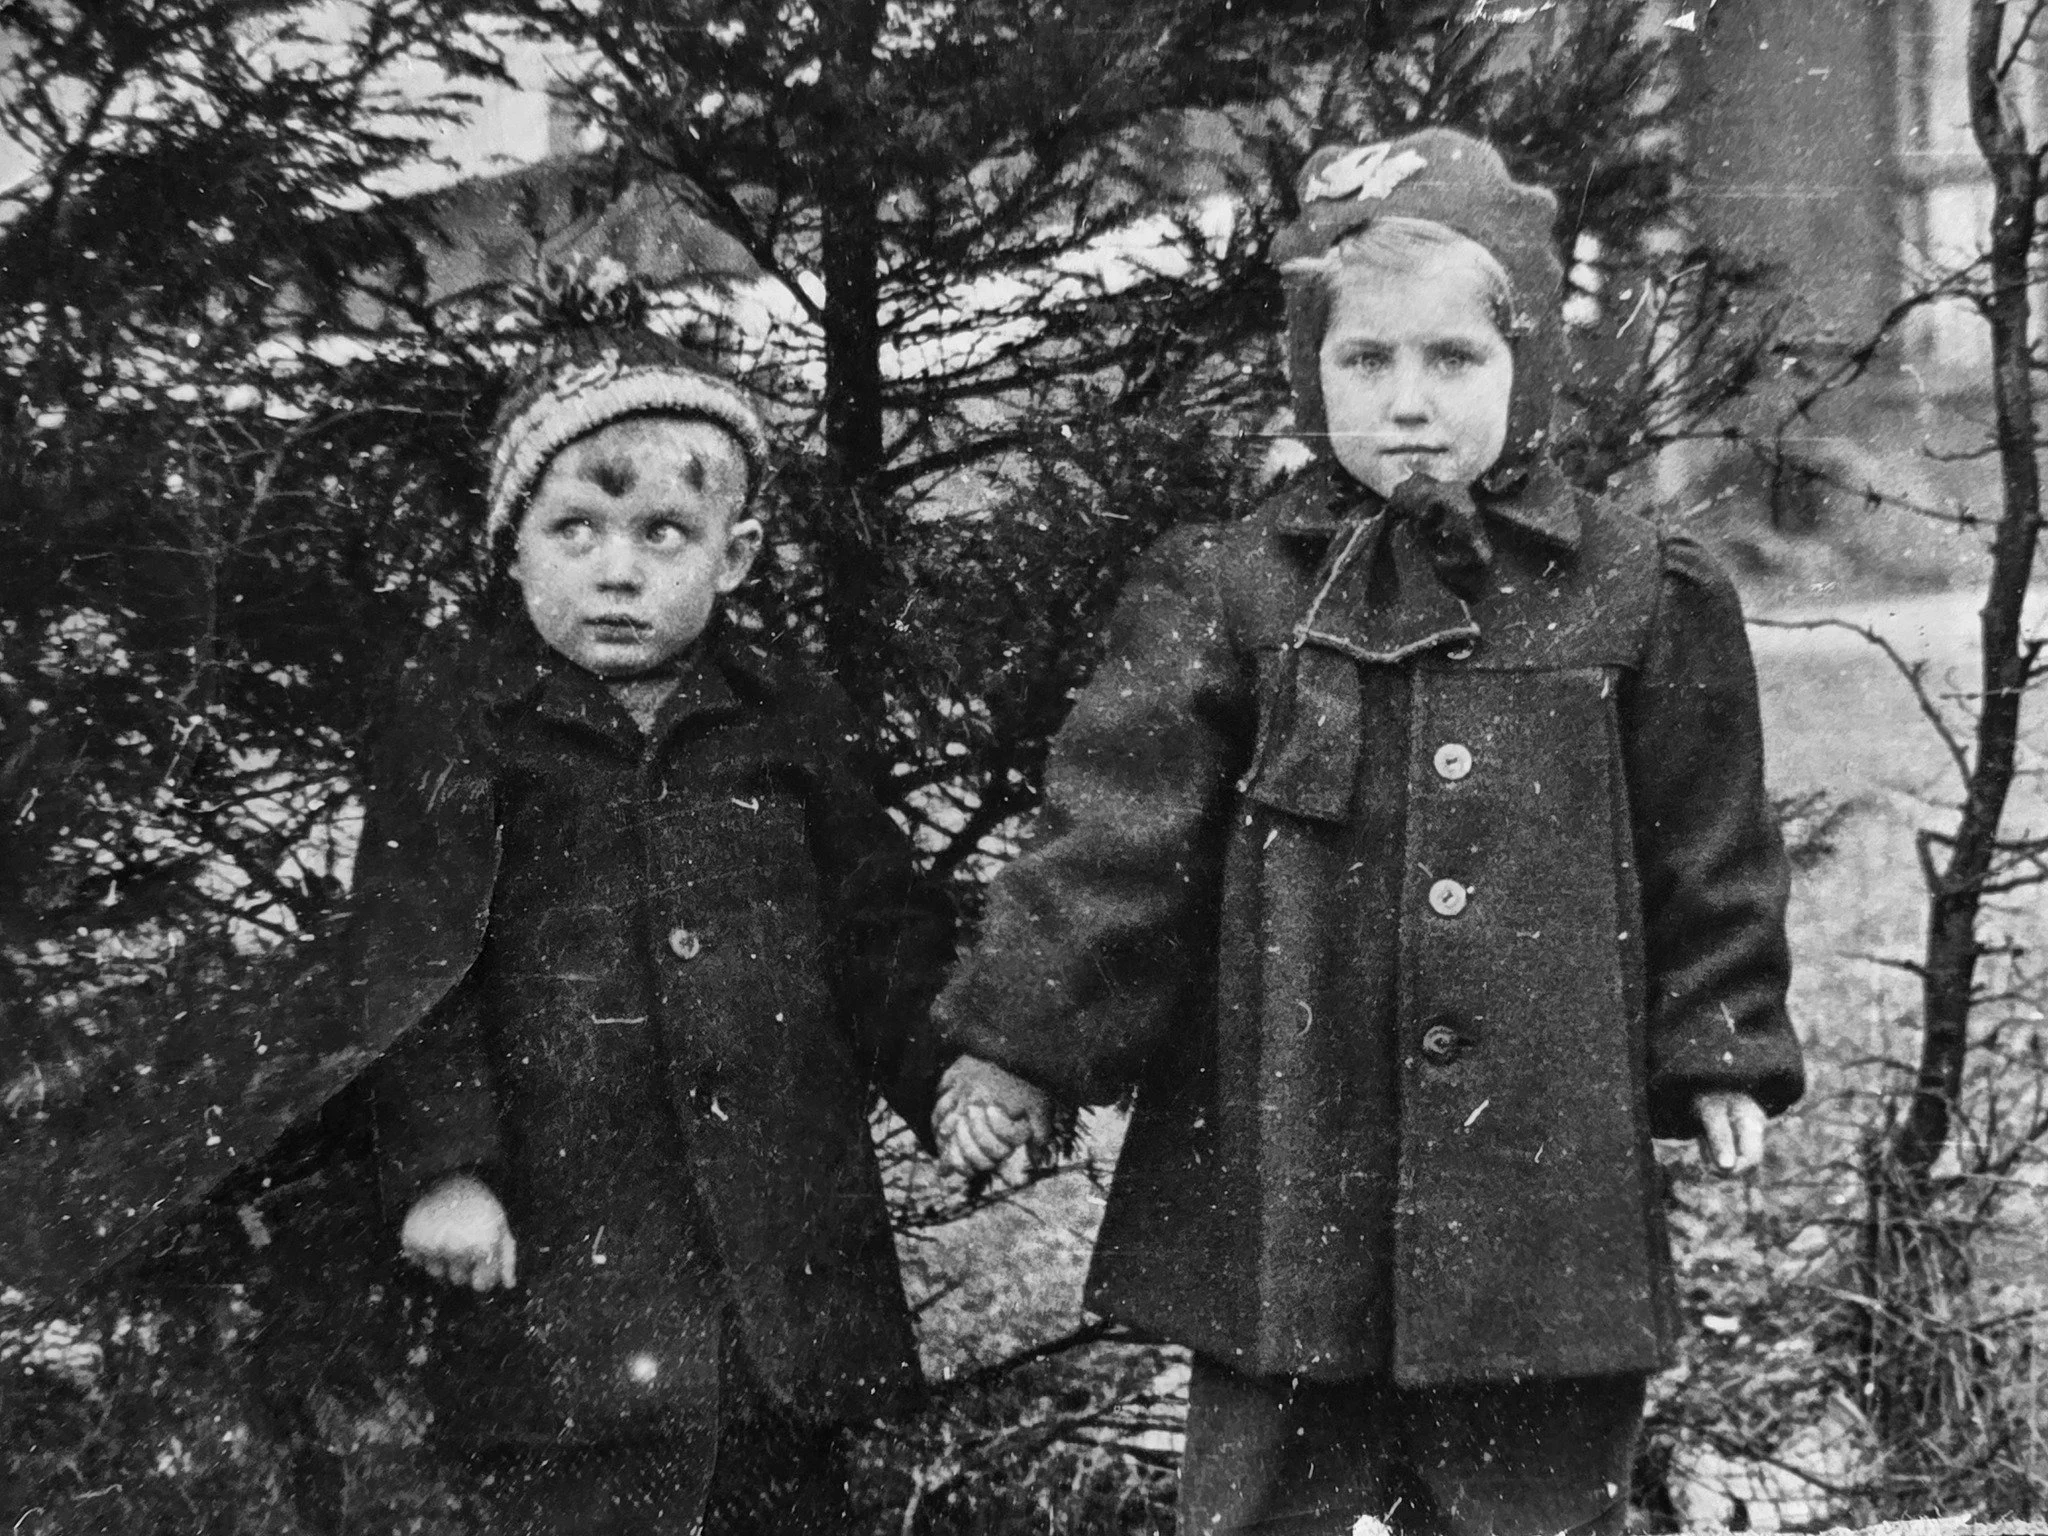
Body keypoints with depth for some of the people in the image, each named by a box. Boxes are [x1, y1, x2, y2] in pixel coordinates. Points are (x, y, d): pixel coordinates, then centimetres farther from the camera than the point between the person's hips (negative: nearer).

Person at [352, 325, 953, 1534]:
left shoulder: (793, 718, 5)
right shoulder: (463, 719, -2)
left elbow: (884, 928, 12)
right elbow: (416, 966, -4)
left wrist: (955, 1074, 2)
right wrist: (440, 1164, -10)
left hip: (788, 1235, 3)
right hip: (564, 1251, -3)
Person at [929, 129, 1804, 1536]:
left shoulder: (1641, 595, 1)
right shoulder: (1227, 594, -1)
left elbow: (1709, 860, 9)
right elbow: (1116, 836, -4)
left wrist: (1721, 1053, 7)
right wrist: (1015, 1041, -9)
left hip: (1551, 1197, 1)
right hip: (1279, 1200, 0)